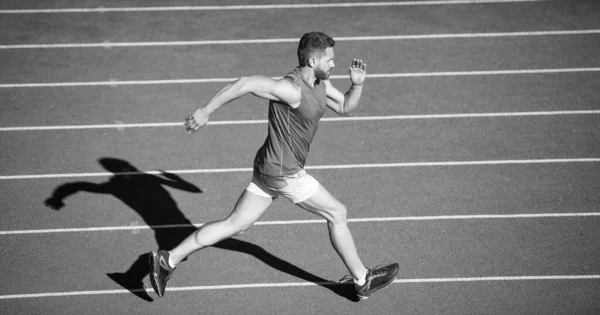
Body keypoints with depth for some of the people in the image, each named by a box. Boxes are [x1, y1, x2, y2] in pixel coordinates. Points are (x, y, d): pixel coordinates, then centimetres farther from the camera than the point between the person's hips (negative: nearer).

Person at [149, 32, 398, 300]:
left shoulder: (319, 82, 6)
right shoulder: (292, 89, -25)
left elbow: (346, 107, 16)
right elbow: (245, 84, -29)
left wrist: (357, 84, -3)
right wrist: (205, 111, -26)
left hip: (268, 168, 10)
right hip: (284, 174, -10)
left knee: (235, 225, 11)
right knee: (337, 214, 5)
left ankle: (168, 260, 11)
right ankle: (362, 281, 20)